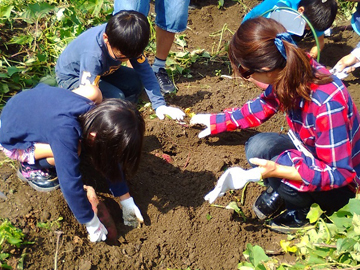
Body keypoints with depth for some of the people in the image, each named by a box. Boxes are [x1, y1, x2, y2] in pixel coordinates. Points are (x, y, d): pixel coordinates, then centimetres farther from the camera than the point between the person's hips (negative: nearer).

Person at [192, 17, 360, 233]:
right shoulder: (289, 72, -16)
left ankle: (300, 211, 1)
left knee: (281, 164, -31)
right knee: (258, 147, -19)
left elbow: (338, 173, -32)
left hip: (340, 183, -6)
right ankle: (277, 192, 10)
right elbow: (264, 105, 5)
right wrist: (218, 121, 9)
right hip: (311, 154, 6)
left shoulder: (326, 103, -38)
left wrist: (277, 170, -43)